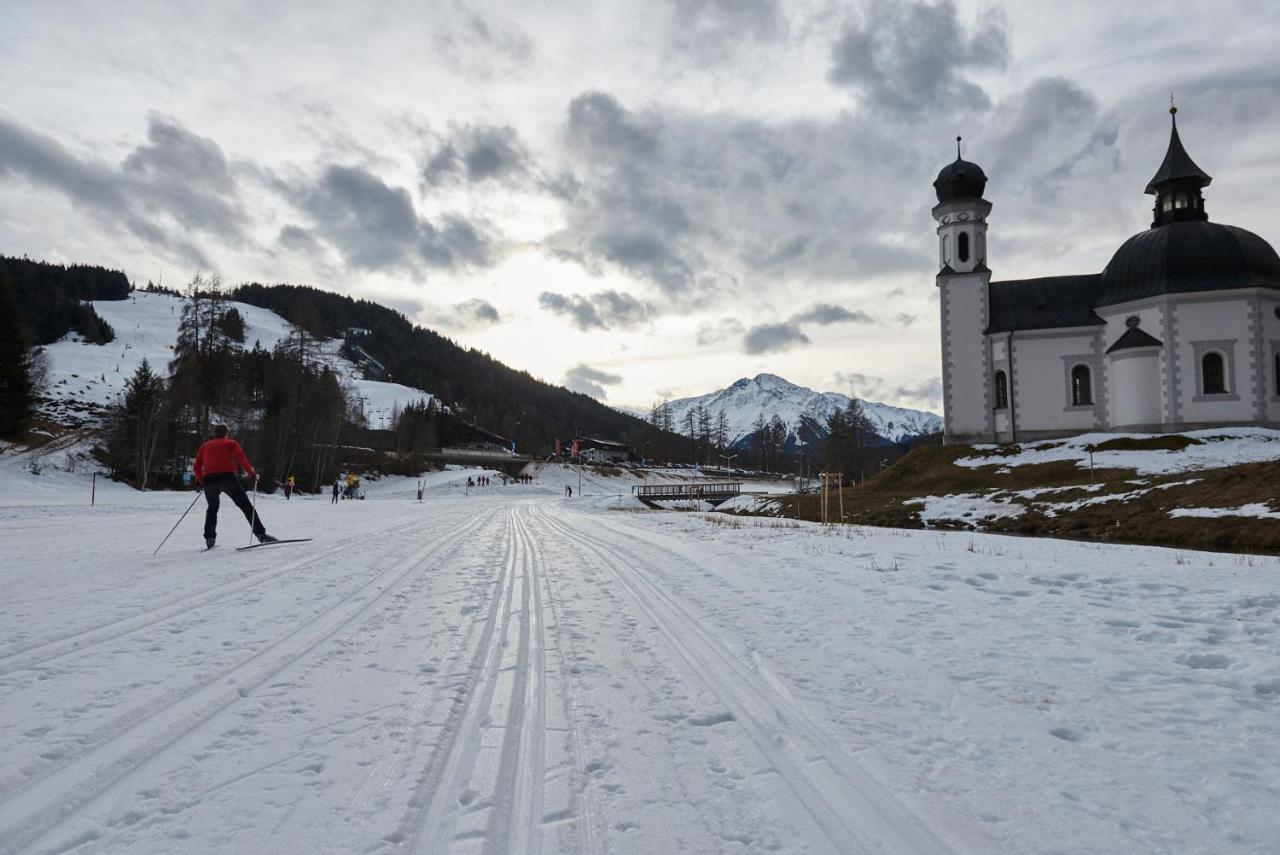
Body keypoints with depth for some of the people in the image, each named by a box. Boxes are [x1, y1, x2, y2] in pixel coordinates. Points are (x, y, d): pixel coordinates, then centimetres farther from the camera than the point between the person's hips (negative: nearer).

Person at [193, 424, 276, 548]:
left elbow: (196, 467, 19)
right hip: (228, 477, -3)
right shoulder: (231, 443, 16)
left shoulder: (205, 446, 25)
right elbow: (241, 458, -2)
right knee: (245, 506, -1)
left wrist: (200, 480, 34)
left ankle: (209, 538, 18)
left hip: (208, 480, 3)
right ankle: (261, 534, -10)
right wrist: (252, 473, -2)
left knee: (212, 508, 26)